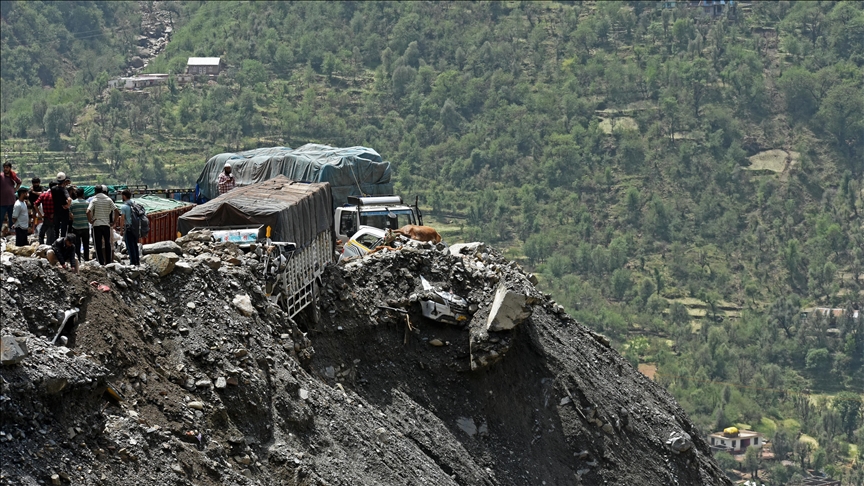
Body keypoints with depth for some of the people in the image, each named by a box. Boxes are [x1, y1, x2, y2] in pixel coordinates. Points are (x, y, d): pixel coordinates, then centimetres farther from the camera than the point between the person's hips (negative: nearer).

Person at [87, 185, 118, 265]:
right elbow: (116, 211, -1)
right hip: (107, 224, 3)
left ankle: (101, 262, -2)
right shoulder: (108, 200, 4)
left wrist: (90, 221, -4)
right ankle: (109, 262, 13)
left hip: (97, 225, -3)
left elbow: (88, 212, -17)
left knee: (98, 245, 2)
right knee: (107, 244, 12)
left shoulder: (94, 200, -4)